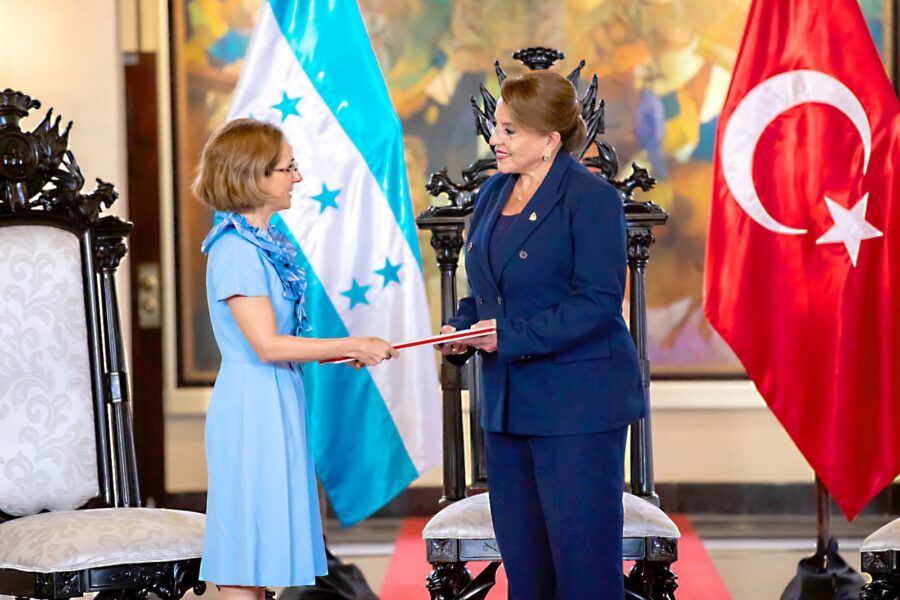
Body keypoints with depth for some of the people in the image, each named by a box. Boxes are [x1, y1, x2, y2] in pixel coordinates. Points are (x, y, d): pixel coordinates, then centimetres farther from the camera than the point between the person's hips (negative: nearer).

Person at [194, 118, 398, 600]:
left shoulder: (266, 243, 12)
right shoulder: (236, 250, -16)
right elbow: (267, 345, -20)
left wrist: (341, 354, 7)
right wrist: (352, 346, -15)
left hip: (278, 400, 9)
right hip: (252, 403, -9)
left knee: (260, 547, 12)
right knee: (247, 545, -5)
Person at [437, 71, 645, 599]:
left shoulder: (590, 198, -12)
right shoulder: (494, 194, 12)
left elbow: (598, 302, -18)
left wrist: (510, 336, -22)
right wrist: (463, 330, -1)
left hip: (578, 401, -8)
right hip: (510, 402, 8)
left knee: (583, 555, -5)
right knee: (521, 556, 12)